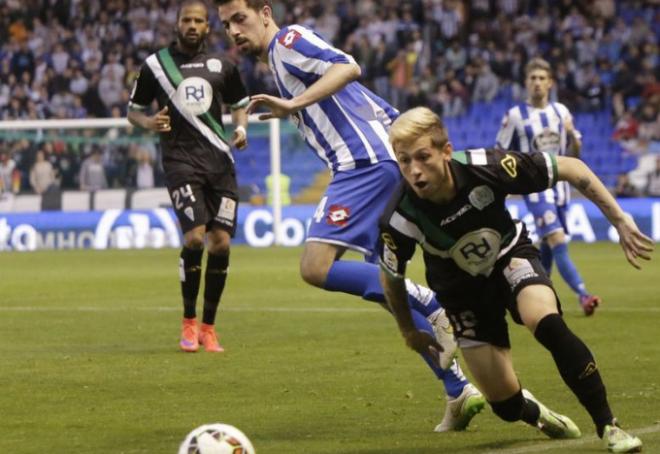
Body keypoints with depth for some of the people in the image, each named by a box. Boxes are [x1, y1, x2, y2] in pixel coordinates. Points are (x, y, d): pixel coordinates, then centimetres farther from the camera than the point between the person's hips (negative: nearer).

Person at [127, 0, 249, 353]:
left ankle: (208, 327, 12)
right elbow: (133, 110, 13)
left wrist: (241, 128, 3)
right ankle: (188, 323, -3)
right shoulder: (156, 64, 5)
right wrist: (149, 123, -9)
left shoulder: (221, 66, 10)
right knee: (194, 236, -20)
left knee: (220, 243, -3)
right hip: (180, 159, -3)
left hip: (219, 160, 3)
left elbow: (239, 104, 23)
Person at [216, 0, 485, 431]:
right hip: (386, 164, 11)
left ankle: (435, 308, -19)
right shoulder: (283, 60, 28)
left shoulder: (288, 40, -1)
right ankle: (460, 391, 8)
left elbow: (348, 67, -20)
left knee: (316, 267, -17)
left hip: (365, 164, -11)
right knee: (383, 288, 12)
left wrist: (294, 105, -28)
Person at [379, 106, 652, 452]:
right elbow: (391, 277, -7)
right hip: (463, 291, 1)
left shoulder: (485, 167, -33)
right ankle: (533, 412, 36)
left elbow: (570, 168, -19)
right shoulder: (400, 220, -30)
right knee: (507, 406, -4)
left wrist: (619, 220, -19)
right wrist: (408, 331, 6)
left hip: (510, 258, -1)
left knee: (547, 325, -33)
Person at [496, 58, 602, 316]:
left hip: (560, 186, 5)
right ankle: (583, 295, -30)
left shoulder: (561, 111, 8)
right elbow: (501, 155, 2)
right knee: (558, 241, -19)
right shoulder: (515, 116, -4)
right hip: (536, 188, -5)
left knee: (547, 247, 12)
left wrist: (572, 135, -8)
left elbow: (575, 153, 11)